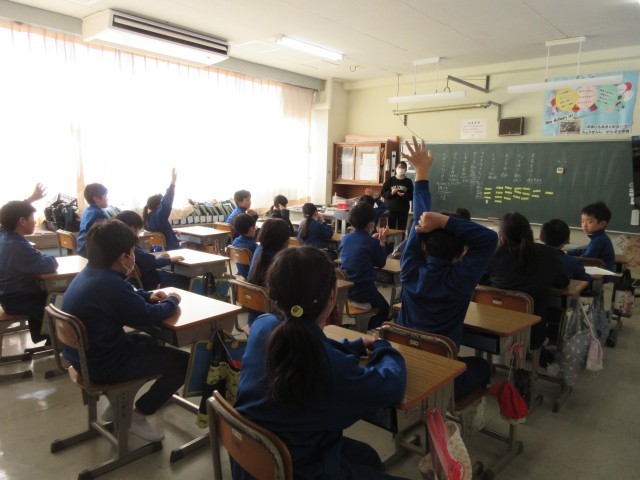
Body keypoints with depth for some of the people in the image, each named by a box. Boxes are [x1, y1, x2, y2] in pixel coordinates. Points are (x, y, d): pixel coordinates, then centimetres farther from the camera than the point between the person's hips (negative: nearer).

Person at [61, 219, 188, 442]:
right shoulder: (110, 284, -30)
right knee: (184, 362, -6)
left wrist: (148, 295, 3)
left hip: (84, 354, 10)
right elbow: (148, 317, -21)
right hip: (102, 365, -10)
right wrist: (172, 301, -3)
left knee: (151, 343, 30)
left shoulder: (89, 273, 0)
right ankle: (138, 415, 10)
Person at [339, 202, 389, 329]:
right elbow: (381, 263, -1)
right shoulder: (372, 242, -17)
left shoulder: (345, 238, 0)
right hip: (363, 291, -6)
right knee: (385, 309, 21)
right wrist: (382, 242, 7)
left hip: (344, 288, 6)